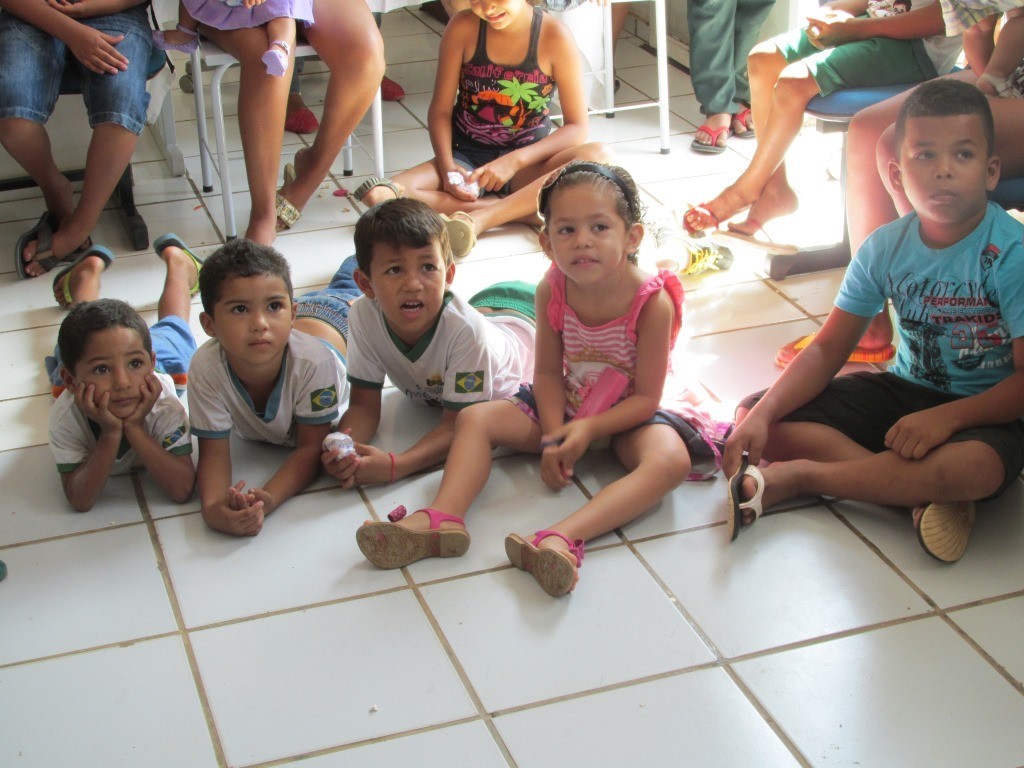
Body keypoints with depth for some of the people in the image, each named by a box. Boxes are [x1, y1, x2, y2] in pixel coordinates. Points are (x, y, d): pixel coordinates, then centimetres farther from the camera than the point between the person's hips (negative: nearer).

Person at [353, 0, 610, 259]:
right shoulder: (463, 28, -6)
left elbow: (577, 127, -10)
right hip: (466, 157, 1)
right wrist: (447, 167, -19)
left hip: (527, 163, -1)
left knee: (598, 158, -32)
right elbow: (441, 110, -1)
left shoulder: (554, 35, -10)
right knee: (380, 195, -27)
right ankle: (524, 210, -27)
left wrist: (515, 160, -21)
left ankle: (480, 218, -35)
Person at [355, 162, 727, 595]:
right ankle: (442, 518, -33)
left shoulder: (652, 302, -25)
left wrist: (588, 429, -32)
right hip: (567, 404, 5)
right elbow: (548, 372, -6)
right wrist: (552, 437, -21)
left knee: (672, 461, -36)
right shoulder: (552, 292, -14)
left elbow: (647, 397, -20)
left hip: (629, 414, -4)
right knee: (474, 418, -10)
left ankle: (562, 537, -56)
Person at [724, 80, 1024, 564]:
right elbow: (829, 349, -4)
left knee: (977, 466, -42)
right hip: (904, 392, 5)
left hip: (983, 412, -5)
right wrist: (762, 415, -19)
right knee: (753, 414, -11)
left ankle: (797, 477, -25)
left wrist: (946, 417, -33)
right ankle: (921, 492, -23)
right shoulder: (886, 248, -4)